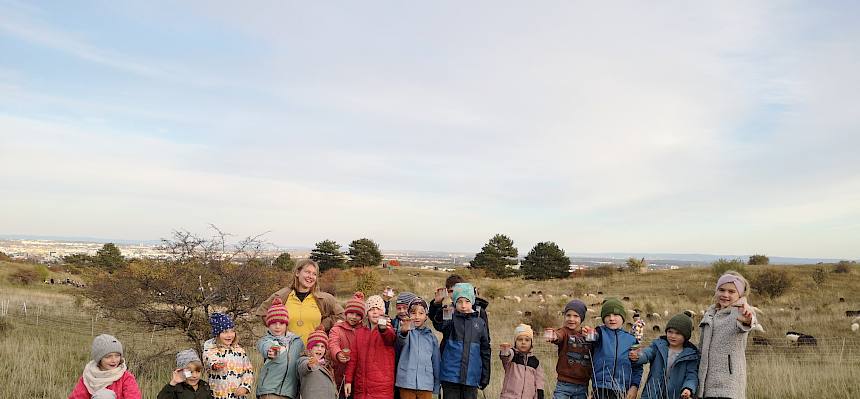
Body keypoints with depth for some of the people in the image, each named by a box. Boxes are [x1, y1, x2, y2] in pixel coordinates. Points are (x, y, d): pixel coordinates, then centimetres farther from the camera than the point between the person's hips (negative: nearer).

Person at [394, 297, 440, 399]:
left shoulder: (431, 336, 9)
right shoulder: (406, 332, 0)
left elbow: (436, 362, 13)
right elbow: (401, 341, -24)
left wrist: (436, 386, 11)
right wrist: (403, 331, -47)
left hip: (426, 384, 2)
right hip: (406, 382, -2)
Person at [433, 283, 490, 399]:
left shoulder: (479, 323, 7)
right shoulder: (450, 319, 0)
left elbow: (485, 350, 11)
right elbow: (438, 324, -23)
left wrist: (485, 376, 11)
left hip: (471, 377, 2)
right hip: (450, 376, -2)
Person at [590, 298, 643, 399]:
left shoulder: (631, 339, 7)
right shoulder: (600, 332, 1)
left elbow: (637, 367, 11)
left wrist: (634, 386, -1)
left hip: (623, 391, 2)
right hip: (601, 389, -2)